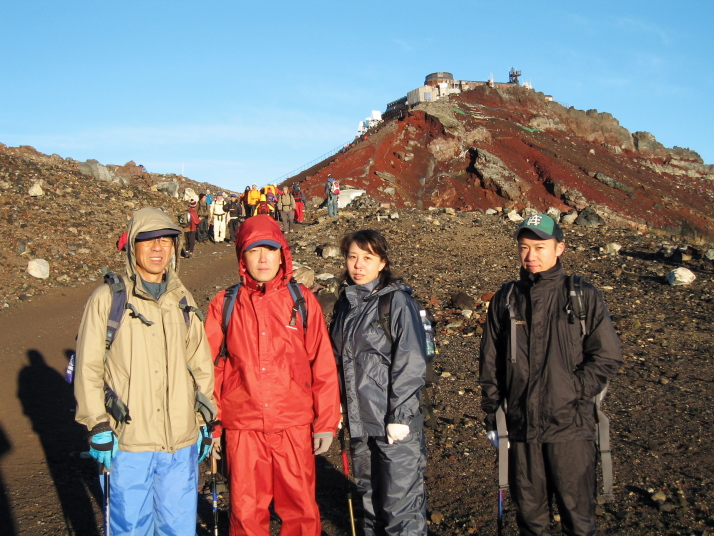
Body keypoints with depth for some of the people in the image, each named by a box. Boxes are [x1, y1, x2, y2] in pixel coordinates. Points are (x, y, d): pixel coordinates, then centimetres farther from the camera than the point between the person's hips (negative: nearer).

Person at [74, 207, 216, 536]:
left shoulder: (183, 301, 10)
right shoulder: (107, 299, -3)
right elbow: (88, 368, -4)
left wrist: (204, 421, 12)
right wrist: (98, 426, -8)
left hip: (181, 441, 4)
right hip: (128, 441, -3)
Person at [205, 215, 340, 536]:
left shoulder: (302, 300, 1)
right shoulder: (224, 304, 2)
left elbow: (324, 365, 2)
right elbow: (211, 369, 5)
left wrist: (326, 423, 0)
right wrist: (210, 427, 5)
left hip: (294, 427, 0)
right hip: (242, 428, 0)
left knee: (301, 510, 7)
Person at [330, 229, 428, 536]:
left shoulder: (398, 301, -10)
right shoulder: (346, 302, 10)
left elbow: (411, 363, -13)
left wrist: (400, 416, -16)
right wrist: (340, 408, 13)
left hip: (394, 420, -6)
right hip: (358, 420, 7)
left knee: (400, 502, -2)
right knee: (369, 496, 18)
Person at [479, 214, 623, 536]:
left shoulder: (582, 296, -4)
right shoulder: (506, 299, 4)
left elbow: (608, 357, -3)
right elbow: (490, 364, 8)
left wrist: (573, 392, -12)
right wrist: (492, 417, 7)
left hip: (570, 426, -2)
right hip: (521, 425, 3)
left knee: (577, 510, 8)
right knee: (528, 509, 15)